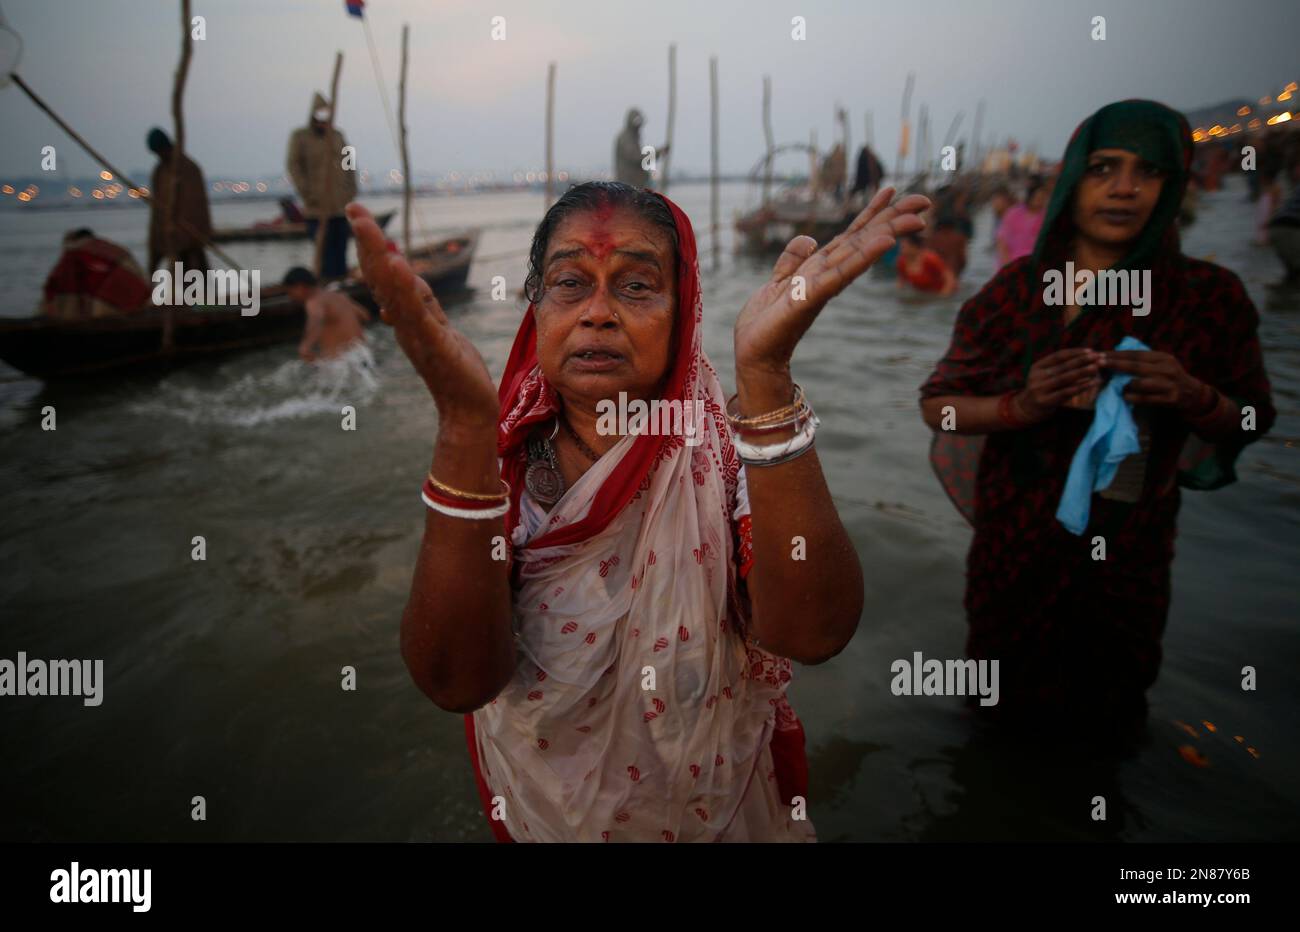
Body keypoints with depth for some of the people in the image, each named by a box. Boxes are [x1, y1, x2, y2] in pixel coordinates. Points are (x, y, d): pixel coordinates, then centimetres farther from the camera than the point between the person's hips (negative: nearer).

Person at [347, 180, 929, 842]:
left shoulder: (729, 446, -17)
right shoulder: (499, 456, -15)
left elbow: (811, 634, -34)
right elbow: (455, 680, -30)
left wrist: (764, 375, -43)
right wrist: (463, 418, -42)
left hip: (722, 811, 0)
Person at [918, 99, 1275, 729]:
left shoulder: (1208, 295, -11)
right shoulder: (1015, 288, -9)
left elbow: (1248, 424, -2)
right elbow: (937, 404, -8)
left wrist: (1194, 397, -25)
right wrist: (1021, 407, -28)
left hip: (1124, 559, 0)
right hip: (1011, 551, 0)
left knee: (1102, 711, 22)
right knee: (1013, 704, 22)